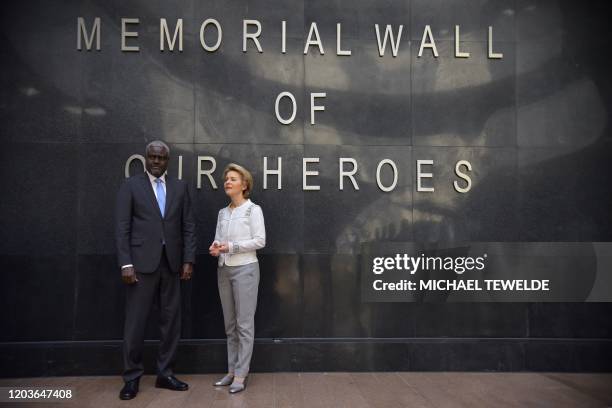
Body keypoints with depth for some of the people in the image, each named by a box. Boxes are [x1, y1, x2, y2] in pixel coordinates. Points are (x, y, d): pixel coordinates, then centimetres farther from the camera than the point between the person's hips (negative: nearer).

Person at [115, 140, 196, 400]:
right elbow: (123, 228, -3)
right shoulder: (131, 185, 2)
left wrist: (188, 260, 0)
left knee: (171, 320, 8)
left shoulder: (179, 187, 10)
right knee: (135, 321, 2)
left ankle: (165, 374, 20)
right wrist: (126, 264, -11)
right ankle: (132, 377, 16)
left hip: (171, 263, 3)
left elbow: (188, 227, 8)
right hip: (142, 262, -3)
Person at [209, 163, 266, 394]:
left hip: (245, 269, -6)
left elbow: (260, 241, -10)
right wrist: (215, 248, -10)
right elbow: (218, 239, 13)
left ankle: (241, 375, 4)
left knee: (244, 324, -2)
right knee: (230, 324, 11)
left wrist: (232, 247, -17)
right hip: (224, 270, 6)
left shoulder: (253, 209, -4)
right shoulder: (223, 213, 13)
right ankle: (232, 371, 20)